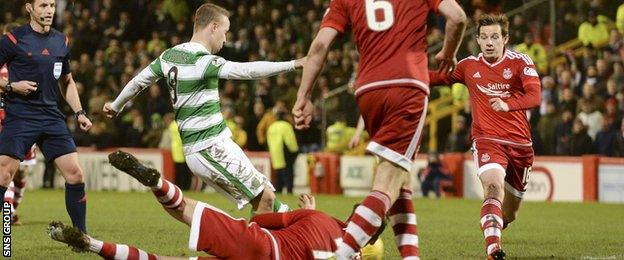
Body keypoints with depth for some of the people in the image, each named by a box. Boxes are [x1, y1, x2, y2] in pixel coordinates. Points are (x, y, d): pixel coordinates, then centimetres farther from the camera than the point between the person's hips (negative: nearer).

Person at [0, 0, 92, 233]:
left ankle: (81, 236, 10)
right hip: (19, 116, -5)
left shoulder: (61, 41, 13)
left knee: (75, 174, -2)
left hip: (52, 117, 5)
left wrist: (79, 113, 15)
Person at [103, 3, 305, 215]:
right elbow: (247, 70, -29)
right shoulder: (203, 62, -17)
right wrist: (293, 64, -32)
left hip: (193, 149, 9)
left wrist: (115, 106, 39)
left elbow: (137, 82, 21)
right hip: (213, 148, -9)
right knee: (265, 199, -6)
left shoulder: (169, 56, 9)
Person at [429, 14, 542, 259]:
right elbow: (442, 78, 22)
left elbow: (535, 97, -19)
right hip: (487, 140, -1)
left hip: (520, 144, 1)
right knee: (494, 186, -33)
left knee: (508, 216, 12)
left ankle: (494, 230, 47)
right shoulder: (468, 66, 3)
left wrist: (507, 105, -38)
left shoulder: (521, 62, -4)